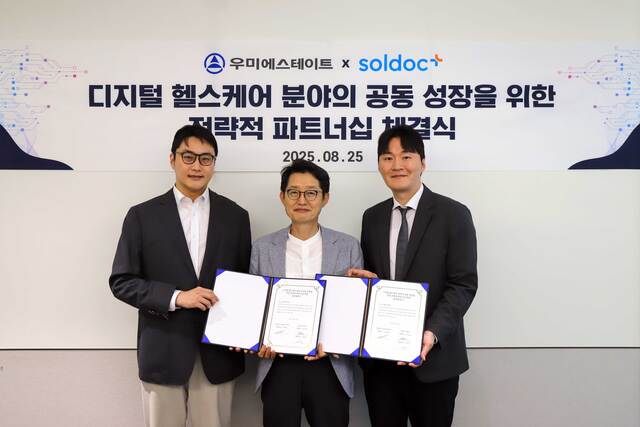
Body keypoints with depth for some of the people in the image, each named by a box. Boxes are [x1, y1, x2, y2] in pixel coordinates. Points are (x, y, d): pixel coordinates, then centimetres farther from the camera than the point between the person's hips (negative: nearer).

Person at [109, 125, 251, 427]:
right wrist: (176, 297, -16)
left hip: (218, 352, 1)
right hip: (163, 352, -1)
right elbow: (121, 282, -3)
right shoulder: (142, 216, -1)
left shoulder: (235, 216, 4)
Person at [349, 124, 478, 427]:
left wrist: (433, 333, -23)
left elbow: (463, 285, -10)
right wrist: (366, 279, -7)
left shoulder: (453, 214, -5)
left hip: (433, 357, -3)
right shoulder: (372, 217, 9)